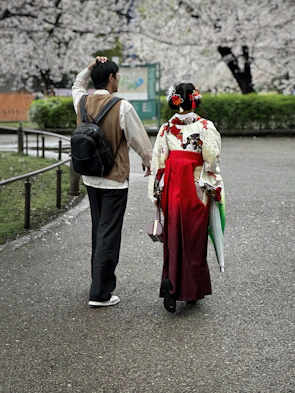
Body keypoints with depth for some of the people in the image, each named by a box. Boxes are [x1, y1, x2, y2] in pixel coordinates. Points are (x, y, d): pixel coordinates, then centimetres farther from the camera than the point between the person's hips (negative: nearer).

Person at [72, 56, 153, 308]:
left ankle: (101, 280, 32)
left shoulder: (83, 102, -1)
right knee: (109, 235, -2)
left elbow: (77, 86, 25)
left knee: (98, 232, 19)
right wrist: (149, 161, 11)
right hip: (115, 180, -6)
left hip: (90, 178, 7)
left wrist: (90, 68, 11)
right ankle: (100, 293, -1)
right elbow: (139, 139, -8)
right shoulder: (122, 107, -18)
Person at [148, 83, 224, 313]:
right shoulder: (206, 127, -7)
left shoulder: (167, 129, 1)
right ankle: (192, 291, 16)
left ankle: (170, 283, -8)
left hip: (172, 190, 2)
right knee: (194, 240, 8)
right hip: (197, 191, -2)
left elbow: (158, 163, 3)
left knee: (174, 239, 10)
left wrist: (157, 195, 10)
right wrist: (215, 191, 1)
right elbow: (212, 161, -9)